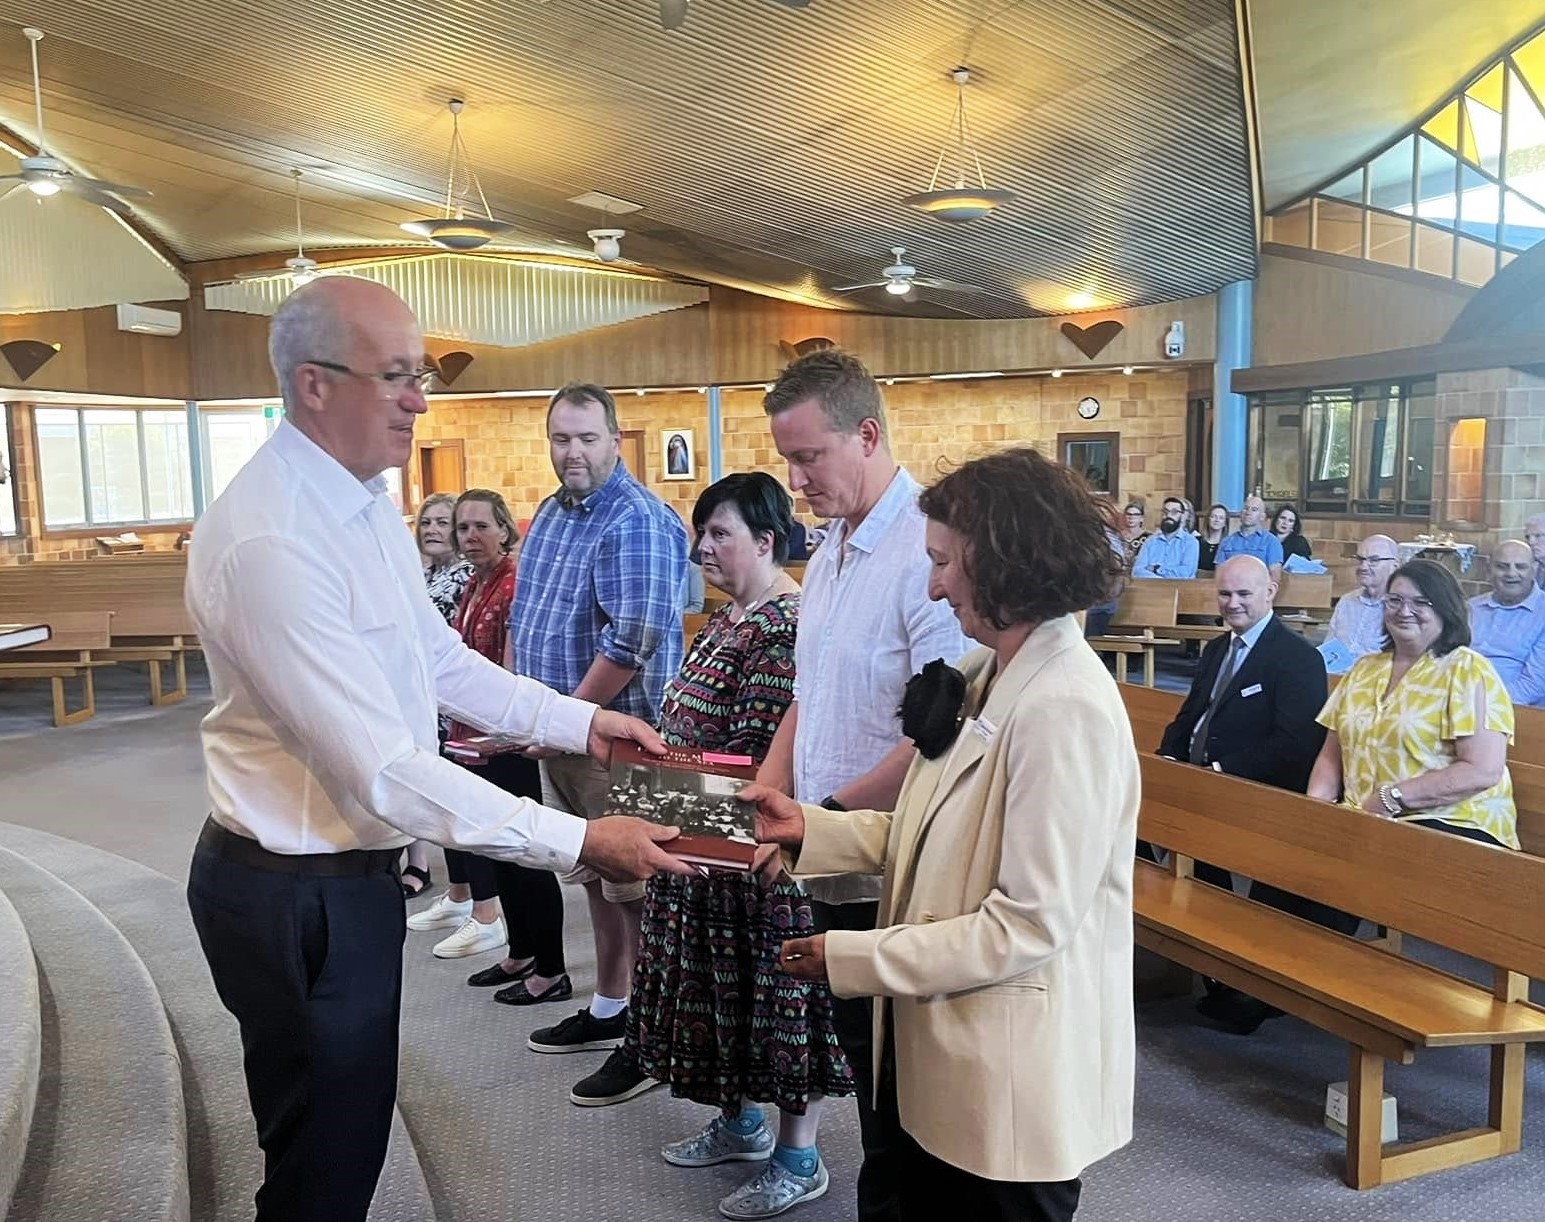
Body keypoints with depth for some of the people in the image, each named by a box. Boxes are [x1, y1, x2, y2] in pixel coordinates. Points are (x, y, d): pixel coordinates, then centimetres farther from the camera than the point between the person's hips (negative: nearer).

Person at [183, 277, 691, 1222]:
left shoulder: (365, 498, 3)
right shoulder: (268, 541, -27)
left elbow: (440, 657, 11)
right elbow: (382, 771, -29)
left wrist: (580, 720, 3)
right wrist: (578, 842, -27)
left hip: (348, 871, 9)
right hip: (299, 897, -9)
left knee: (350, 1141, 25)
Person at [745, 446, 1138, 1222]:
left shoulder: (1065, 707, -25)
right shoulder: (991, 677, 7)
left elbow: (1031, 923, -26)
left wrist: (850, 957, -20)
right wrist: (808, 829, -1)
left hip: (1012, 1079, -9)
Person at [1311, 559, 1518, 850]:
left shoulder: (1467, 671, -3)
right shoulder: (1365, 668, 15)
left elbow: (1483, 772, -14)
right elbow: (1331, 757, 14)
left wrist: (1392, 798, -15)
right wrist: (1315, 806, -5)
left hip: (1451, 824, -5)